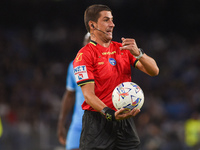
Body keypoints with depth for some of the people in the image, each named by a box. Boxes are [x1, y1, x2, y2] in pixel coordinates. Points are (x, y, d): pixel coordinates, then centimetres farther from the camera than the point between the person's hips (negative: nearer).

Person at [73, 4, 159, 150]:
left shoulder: (123, 49, 12)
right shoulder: (84, 55, -6)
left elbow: (154, 71, 4)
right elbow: (88, 94, -13)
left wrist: (138, 53, -15)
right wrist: (111, 114, -28)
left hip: (126, 121, 5)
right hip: (98, 121, -5)